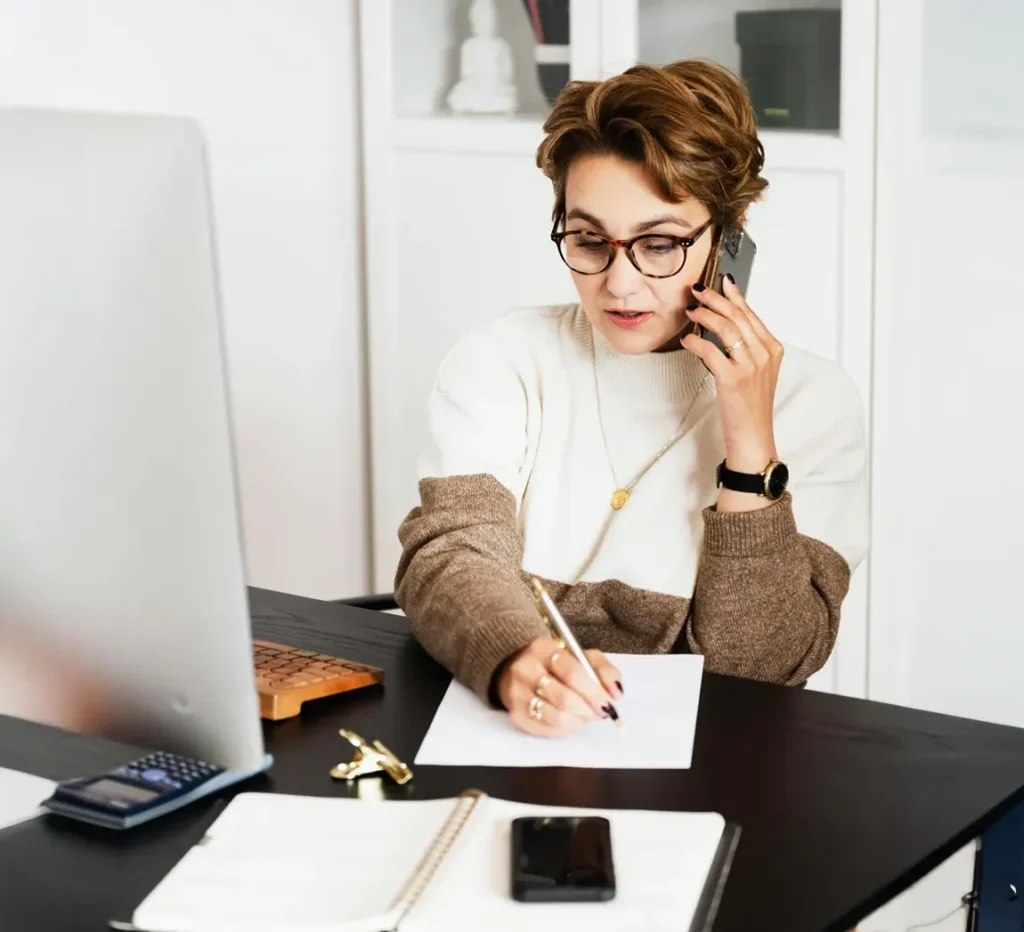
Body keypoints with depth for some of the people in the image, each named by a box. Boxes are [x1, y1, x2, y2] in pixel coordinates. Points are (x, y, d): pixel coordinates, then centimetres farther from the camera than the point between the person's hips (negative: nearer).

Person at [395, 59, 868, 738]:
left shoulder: (813, 401, 0)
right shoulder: (503, 359, 4)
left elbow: (757, 662, -4)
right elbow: (448, 553, -8)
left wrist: (750, 448, -14)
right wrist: (516, 660, -28)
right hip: (502, 732, 2)